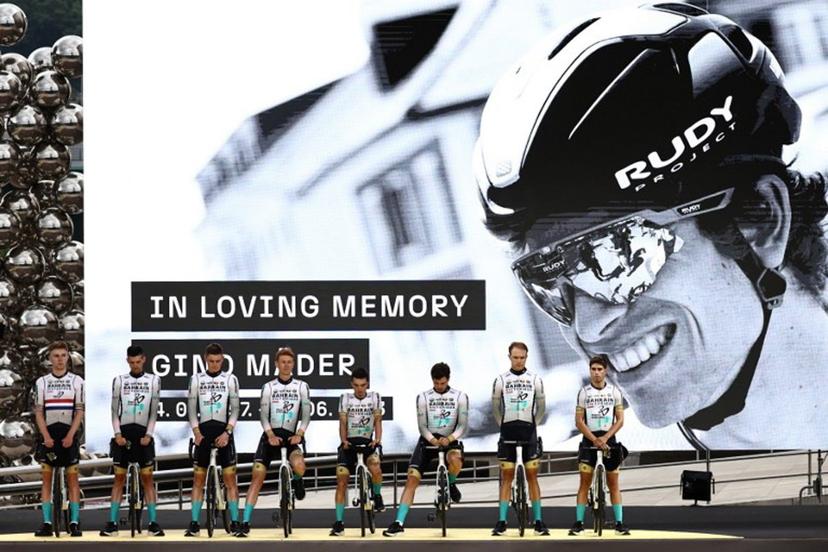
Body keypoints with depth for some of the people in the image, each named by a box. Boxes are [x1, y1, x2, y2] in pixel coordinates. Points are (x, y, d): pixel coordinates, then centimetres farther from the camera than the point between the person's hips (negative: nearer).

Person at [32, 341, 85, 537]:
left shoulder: (76, 381, 4)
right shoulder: (41, 382, 7)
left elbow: (79, 411, 1)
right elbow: (38, 412, 4)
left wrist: (71, 435, -10)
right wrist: (46, 436, -8)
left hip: (69, 434, -1)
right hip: (48, 434, 1)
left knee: (72, 478, -3)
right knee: (46, 478, 0)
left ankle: (74, 522, -3)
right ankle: (47, 523, 0)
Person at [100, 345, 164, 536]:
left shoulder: (153, 380, 4)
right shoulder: (119, 381, 5)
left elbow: (154, 411, 2)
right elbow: (115, 410, 4)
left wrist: (148, 435, -7)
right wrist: (117, 434, -7)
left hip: (143, 433, 0)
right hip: (124, 433, 0)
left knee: (147, 478, -1)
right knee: (119, 478, 1)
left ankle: (153, 522, 0)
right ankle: (112, 523, 1)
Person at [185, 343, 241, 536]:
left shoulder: (230, 380, 4)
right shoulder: (196, 379, 6)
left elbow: (235, 409, 1)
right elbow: (191, 409, 5)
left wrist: (227, 432, -11)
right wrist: (196, 432, -7)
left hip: (223, 432, -1)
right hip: (203, 431, 1)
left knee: (230, 478, -4)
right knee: (198, 479, 1)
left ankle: (234, 522, -3)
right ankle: (194, 523, 3)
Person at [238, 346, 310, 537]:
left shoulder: (301, 386, 7)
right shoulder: (268, 387, 7)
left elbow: (306, 414, 0)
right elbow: (263, 414, -2)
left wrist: (299, 434, -16)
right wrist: (271, 435, -18)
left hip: (291, 436, -1)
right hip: (270, 436, 1)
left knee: (299, 467, -31)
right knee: (257, 478, -10)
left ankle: (297, 481, 8)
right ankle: (245, 523, -10)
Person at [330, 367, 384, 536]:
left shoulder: (374, 397, 5)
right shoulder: (345, 398, 5)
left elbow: (377, 421, 2)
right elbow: (343, 423, 1)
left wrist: (377, 439, -14)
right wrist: (344, 440, -16)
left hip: (367, 441, -1)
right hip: (349, 443, 1)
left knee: (375, 468, -31)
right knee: (341, 481, -11)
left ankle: (377, 496, 1)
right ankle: (339, 523, -8)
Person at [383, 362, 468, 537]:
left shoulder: (459, 397, -2)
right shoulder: (423, 397, -1)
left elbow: (463, 425, -5)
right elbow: (422, 426, -3)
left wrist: (450, 439, -22)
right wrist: (432, 440, -21)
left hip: (449, 440, -1)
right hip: (428, 440, 1)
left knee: (455, 460, -37)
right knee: (412, 479, -14)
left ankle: (451, 484, 0)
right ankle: (399, 522, -15)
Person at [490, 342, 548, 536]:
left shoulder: (535, 380, 1)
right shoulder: (501, 380, 0)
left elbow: (541, 407, 10)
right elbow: (495, 408, 10)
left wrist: (532, 424, 9)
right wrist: (504, 425, 9)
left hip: (529, 432, 0)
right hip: (508, 431, 0)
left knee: (532, 476, 1)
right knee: (506, 477, 2)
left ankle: (538, 521, 2)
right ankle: (501, 522, 2)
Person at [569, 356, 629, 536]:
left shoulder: (614, 391, 3)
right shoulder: (584, 392, 1)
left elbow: (620, 420, 1)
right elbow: (579, 421, -2)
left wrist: (605, 438, -13)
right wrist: (594, 440, -14)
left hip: (608, 439, 1)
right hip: (589, 440, -1)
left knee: (613, 484, 2)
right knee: (585, 483, -4)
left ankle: (619, 523, 3)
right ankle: (579, 522, -3)